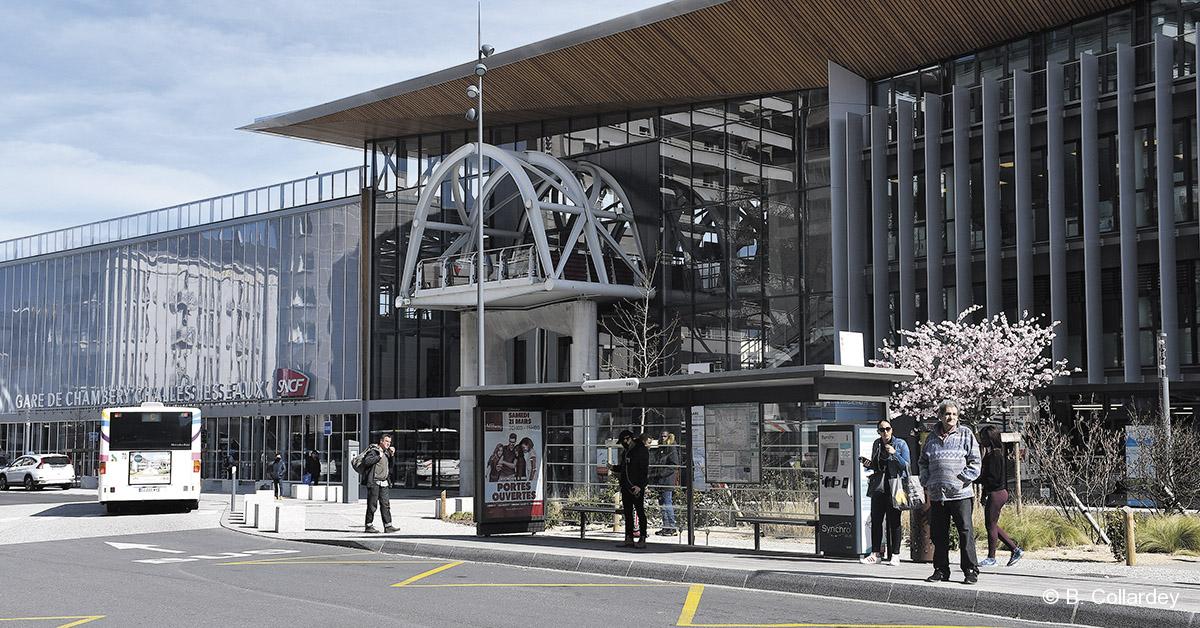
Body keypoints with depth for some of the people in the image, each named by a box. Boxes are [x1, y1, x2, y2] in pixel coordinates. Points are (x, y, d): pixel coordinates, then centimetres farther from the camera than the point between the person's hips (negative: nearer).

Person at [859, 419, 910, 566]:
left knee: (894, 521, -2)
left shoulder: (900, 444, -1)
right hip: (878, 486, 5)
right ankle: (876, 554, 8)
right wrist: (868, 464, 1)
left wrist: (894, 454, -17)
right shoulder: (877, 444, 12)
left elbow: (906, 465, -5)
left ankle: (895, 555, 3)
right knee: (876, 520, 3)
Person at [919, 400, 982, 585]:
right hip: (936, 494, 4)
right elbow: (924, 463, 19)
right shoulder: (932, 438, 12)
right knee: (938, 534, 8)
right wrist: (926, 485, 8)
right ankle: (941, 570, 18)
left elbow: (974, 463, -1)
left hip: (960, 493, -4)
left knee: (965, 531, -5)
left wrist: (961, 479, -10)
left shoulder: (965, 435, 2)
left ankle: (971, 570, 2)